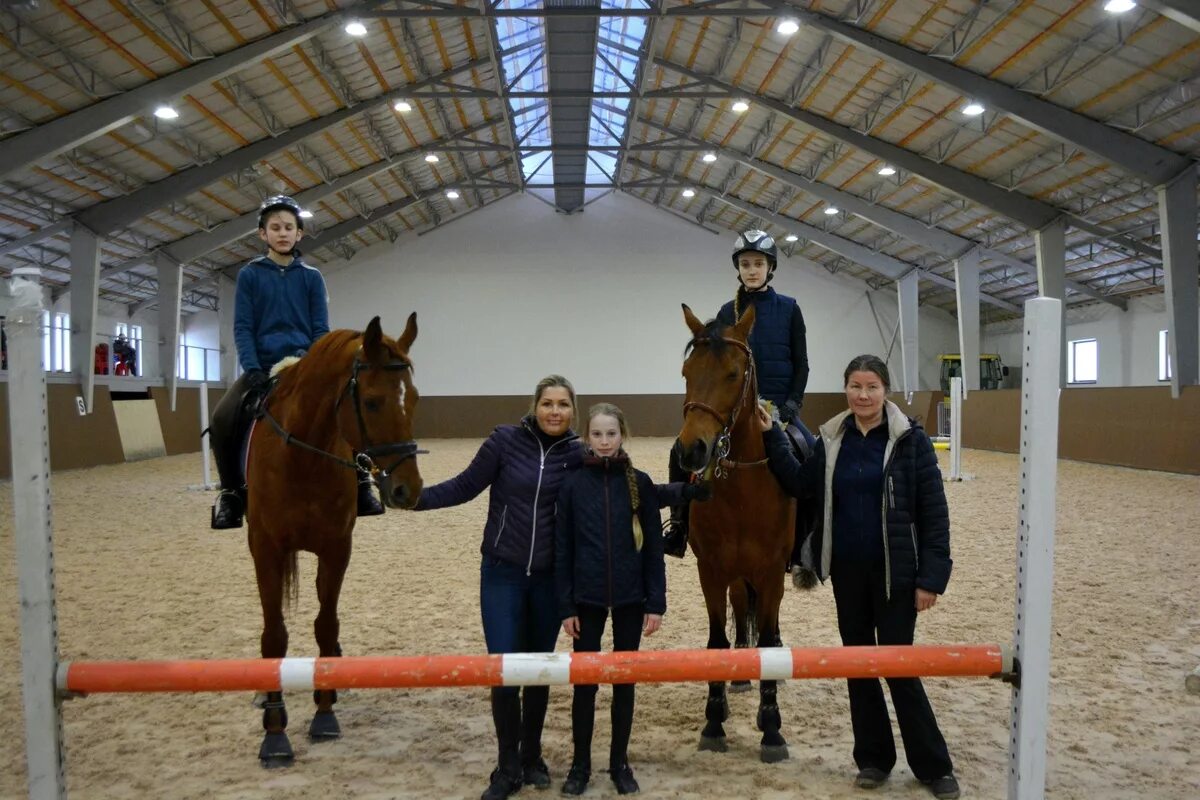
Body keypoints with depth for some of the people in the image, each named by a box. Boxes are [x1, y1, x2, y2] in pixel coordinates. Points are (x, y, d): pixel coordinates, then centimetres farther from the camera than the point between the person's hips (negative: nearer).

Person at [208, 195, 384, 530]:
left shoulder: (311, 277, 9)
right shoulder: (249, 275, 6)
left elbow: (321, 329, 5)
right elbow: (242, 327, 1)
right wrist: (252, 369, -15)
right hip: (263, 366, -1)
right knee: (223, 419, -24)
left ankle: (359, 483, -5)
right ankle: (231, 492, -4)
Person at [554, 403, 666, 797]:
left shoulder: (640, 483, -4)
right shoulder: (573, 485, -4)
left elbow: (654, 547, -1)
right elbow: (563, 550, -1)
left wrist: (656, 602, -5)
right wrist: (565, 605, -5)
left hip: (630, 597, 0)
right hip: (587, 598, 0)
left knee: (624, 680, 11)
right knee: (584, 681, 8)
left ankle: (620, 762, 26)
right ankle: (581, 763, 24)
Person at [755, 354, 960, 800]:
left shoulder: (910, 441, -10)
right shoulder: (832, 440, 3)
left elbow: (934, 513, -10)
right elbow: (801, 485, 7)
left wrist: (932, 577, -13)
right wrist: (771, 437, 0)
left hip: (894, 573, -4)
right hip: (846, 571, 4)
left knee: (898, 665, 2)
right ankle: (873, 757, 28)